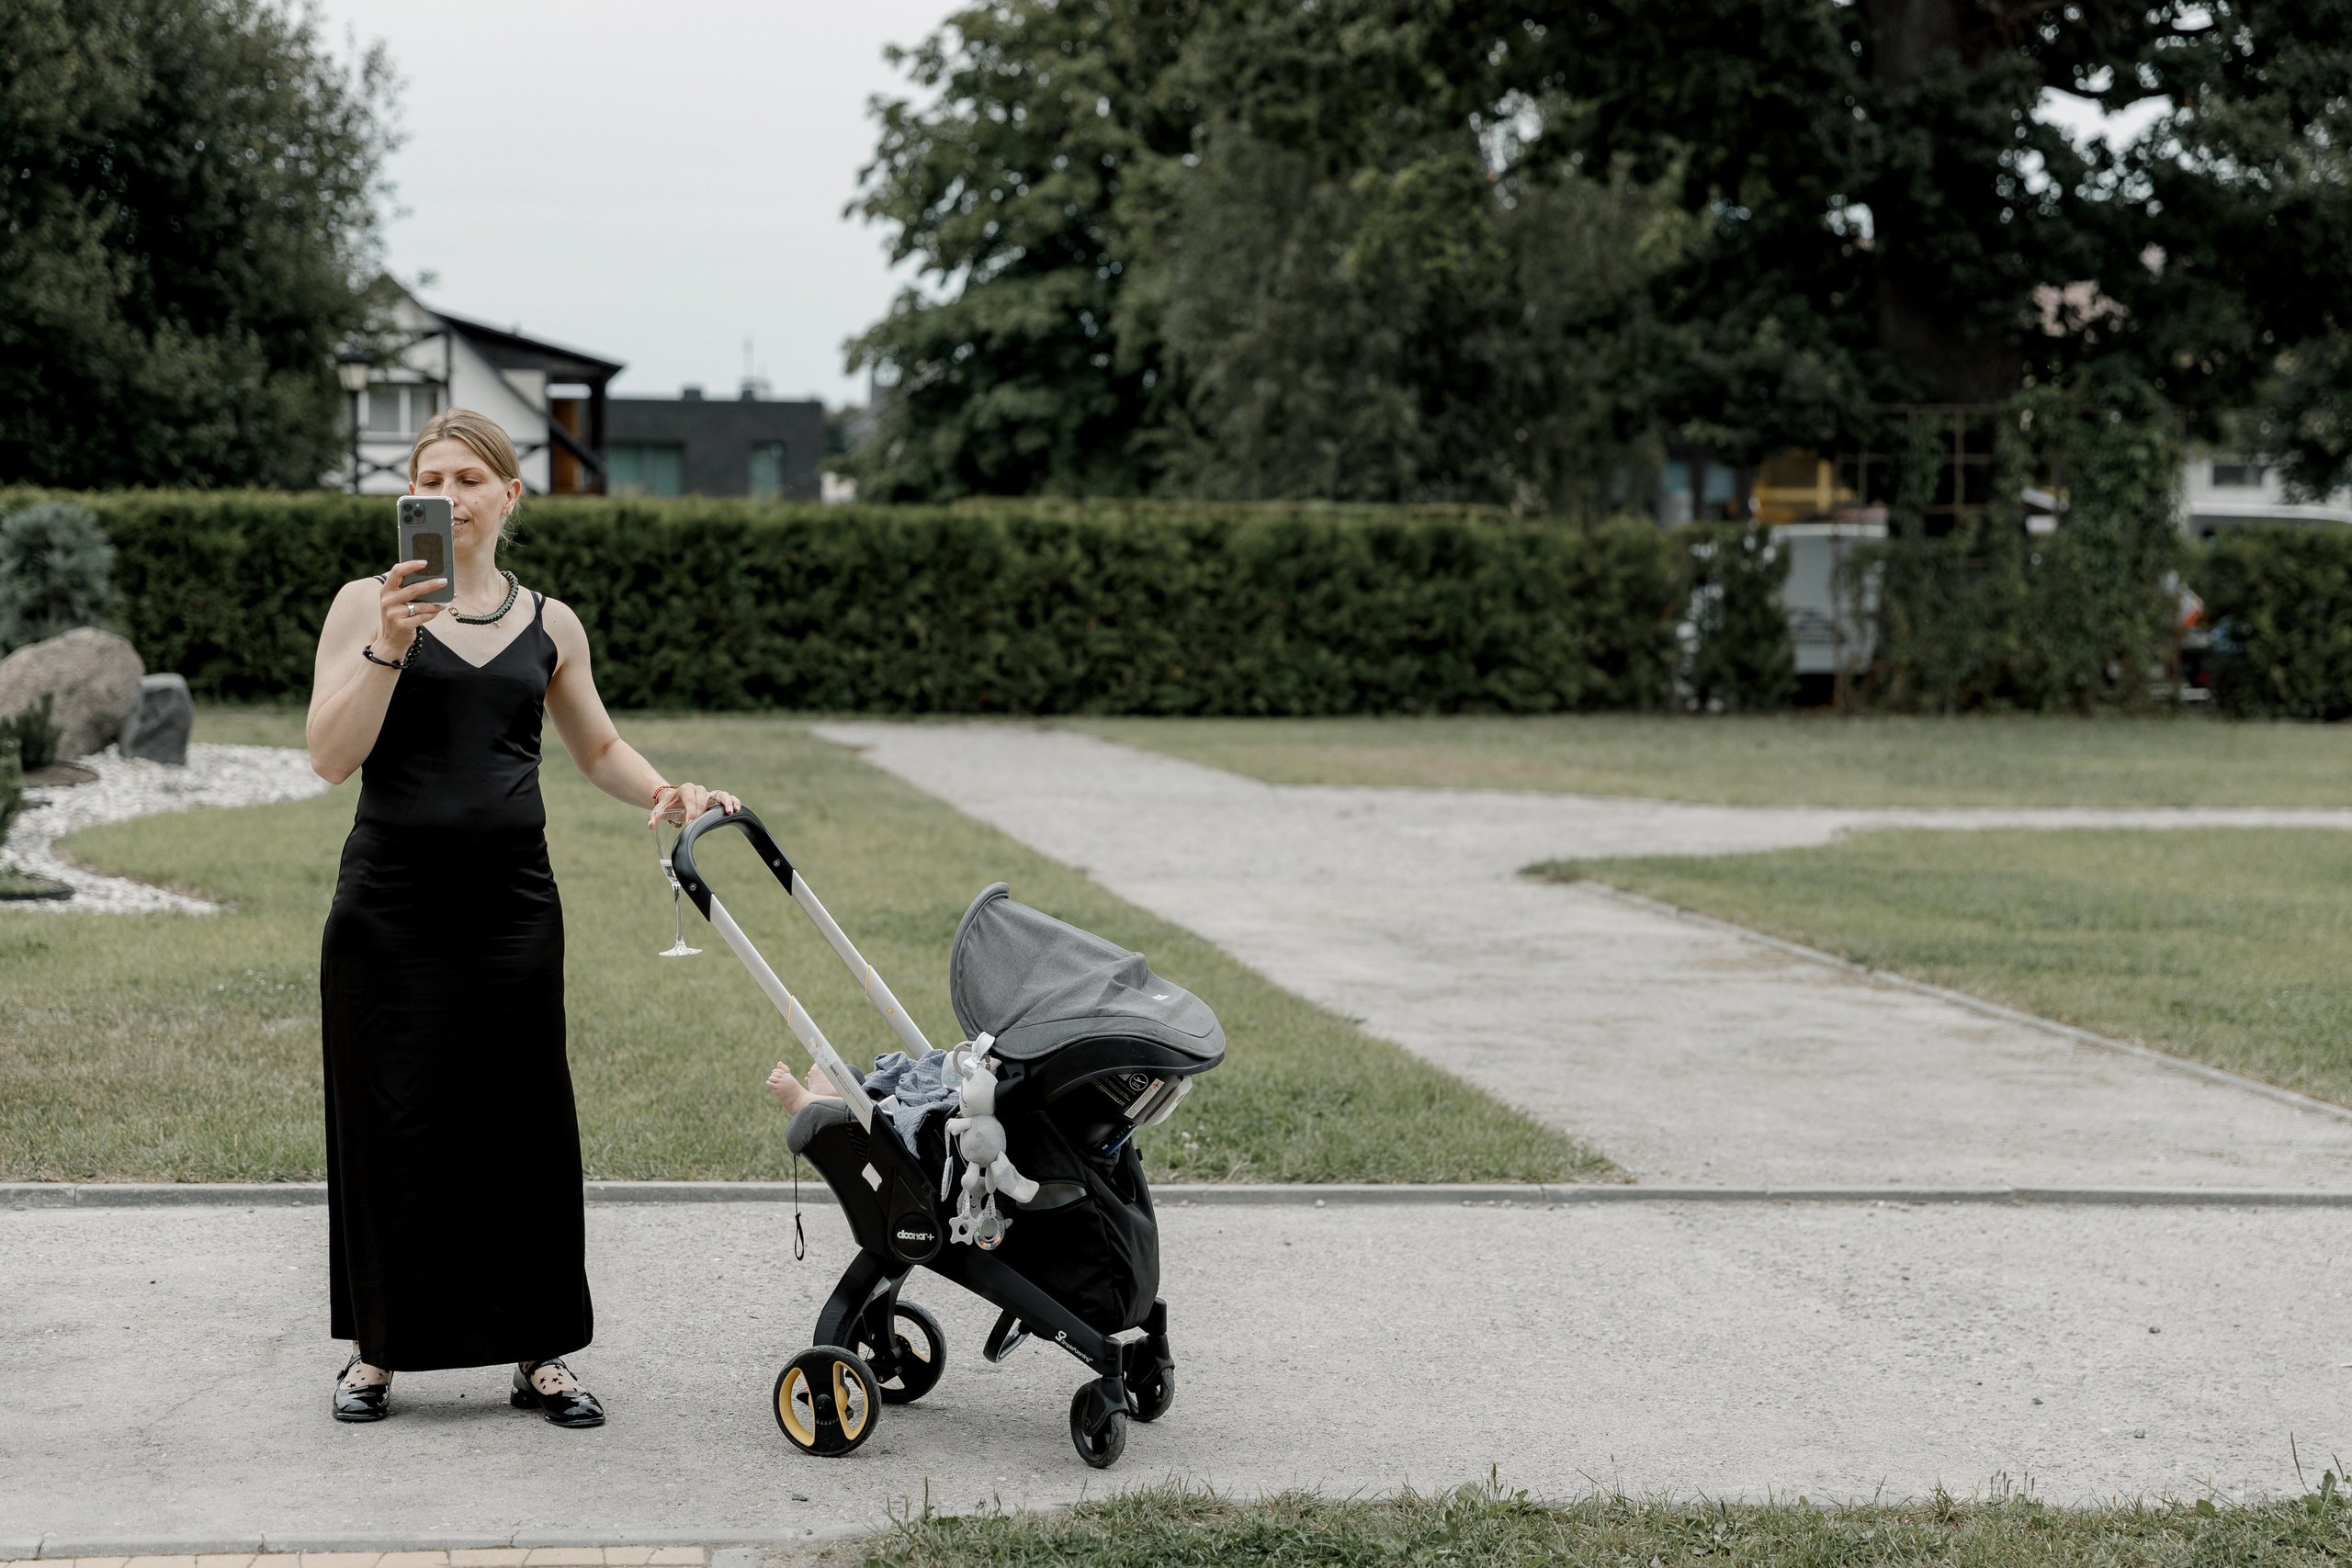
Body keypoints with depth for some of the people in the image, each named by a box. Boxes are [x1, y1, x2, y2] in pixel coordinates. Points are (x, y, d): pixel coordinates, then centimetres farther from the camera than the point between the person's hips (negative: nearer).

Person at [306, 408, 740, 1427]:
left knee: (522, 1125, 5)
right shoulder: (365, 606, 0)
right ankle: (377, 1350, 19)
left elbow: (597, 749, 21)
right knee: (390, 1130, 3)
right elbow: (331, 756, -10)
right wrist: (390, 645, -21)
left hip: (511, 904, 2)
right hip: (390, 909, -2)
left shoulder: (549, 626, 9)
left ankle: (538, 1353, 16)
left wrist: (666, 795, 3)